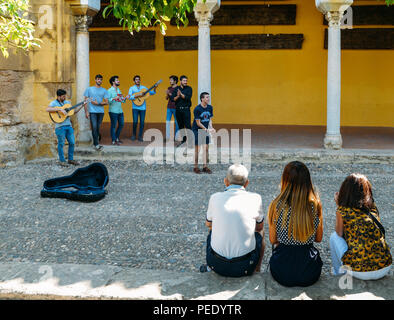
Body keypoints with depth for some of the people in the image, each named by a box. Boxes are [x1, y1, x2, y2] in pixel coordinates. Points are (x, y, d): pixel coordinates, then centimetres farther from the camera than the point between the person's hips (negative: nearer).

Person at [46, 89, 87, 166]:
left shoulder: (67, 102, 14)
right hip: (60, 126, -6)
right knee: (61, 143, 0)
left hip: (68, 125, 6)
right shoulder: (54, 103, -5)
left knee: (72, 142, 7)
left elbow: (74, 111, 19)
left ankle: (70, 159, 20)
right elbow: (47, 109, -24)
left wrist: (82, 106, 10)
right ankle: (62, 160, 12)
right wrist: (60, 109, -27)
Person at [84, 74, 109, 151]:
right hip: (92, 111, -2)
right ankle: (96, 144, -11)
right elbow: (85, 101, 7)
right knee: (94, 127, -11)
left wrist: (98, 103, -11)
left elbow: (106, 102, 4)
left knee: (98, 128, 7)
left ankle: (95, 142, 20)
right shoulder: (89, 89, 7)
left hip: (101, 112, 2)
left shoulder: (104, 90, 10)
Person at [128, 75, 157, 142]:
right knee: (135, 122, -8)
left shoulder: (144, 88, 13)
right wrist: (138, 95, -21)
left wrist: (154, 88, -6)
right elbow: (130, 97, -11)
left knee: (142, 122, 1)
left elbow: (151, 93, 12)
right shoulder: (132, 88, 3)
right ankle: (134, 135, 14)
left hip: (143, 107, 3)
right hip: (135, 107, -3)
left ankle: (140, 136, 10)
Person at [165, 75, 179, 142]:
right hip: (169, 107, 6)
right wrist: (167, 94, -7)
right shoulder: (169, 88, 12)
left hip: (175, 108, -6)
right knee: (167, 122, 3)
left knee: (176, 122, 3)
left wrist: (170, 94, -18)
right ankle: (167, 137, 7)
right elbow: (166, 98, 14)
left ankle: (176, 137, 11)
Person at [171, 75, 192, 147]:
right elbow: (172, 99, -1)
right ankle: (183, 140, 20)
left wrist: (181, 94, -22)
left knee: (187, 125, -11)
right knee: (180, 126, 9)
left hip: (186, 109, -4)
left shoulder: (189, 89, 1)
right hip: (178, 109, 4)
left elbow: (188, 97, -14)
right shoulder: (176, 89, 8)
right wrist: (177, 96, -19)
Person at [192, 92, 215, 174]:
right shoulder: (197, 109, -17)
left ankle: (205, 166, 13)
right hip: (197, 130, -6)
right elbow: (198, 123, -16)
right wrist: (207, 129, -21)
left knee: (206, 149, 5)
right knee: (197, 149, -2)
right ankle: (196, 167, 8)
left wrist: (211, 127, -9)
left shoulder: (210, 107, 1)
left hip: (205, 130, 6)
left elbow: (210, 119, 8)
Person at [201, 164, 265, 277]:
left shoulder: (215, 197, -2)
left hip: (217, 265, 1)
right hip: (245, 267, -1)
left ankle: (210, 267, 43)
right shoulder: (255, 198, -5)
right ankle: (257, 271, 35)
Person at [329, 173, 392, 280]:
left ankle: (338, 272, 26)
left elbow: (339, 233, 12)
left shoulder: (343, 210, -7)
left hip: (359, 272, -5)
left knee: (334, 236, 16)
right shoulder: (373, 207, 7)